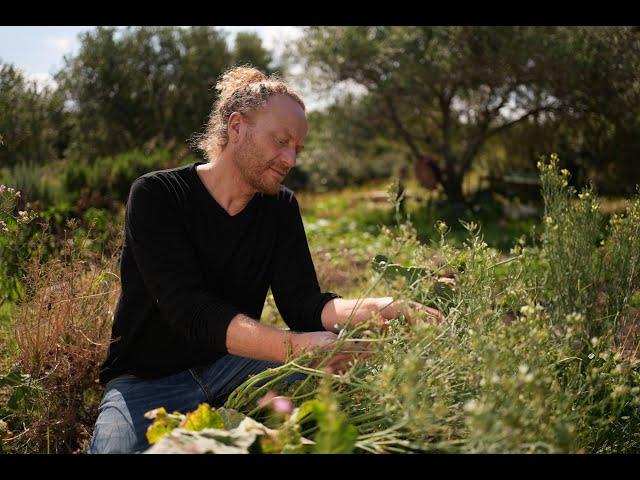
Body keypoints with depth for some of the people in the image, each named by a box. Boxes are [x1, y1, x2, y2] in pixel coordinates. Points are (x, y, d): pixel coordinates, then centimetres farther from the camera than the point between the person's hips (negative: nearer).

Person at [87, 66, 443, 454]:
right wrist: (294, 346, -42)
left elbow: (304, 304, -8)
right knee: (116, 446, -34)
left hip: (234, 364, 4)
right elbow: (191, 310, -27)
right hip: (148, 380, -4)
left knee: (340, 349, -19)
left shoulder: (281, 207, 2)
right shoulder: (156, 196, -14)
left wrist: (382, 308, -28)